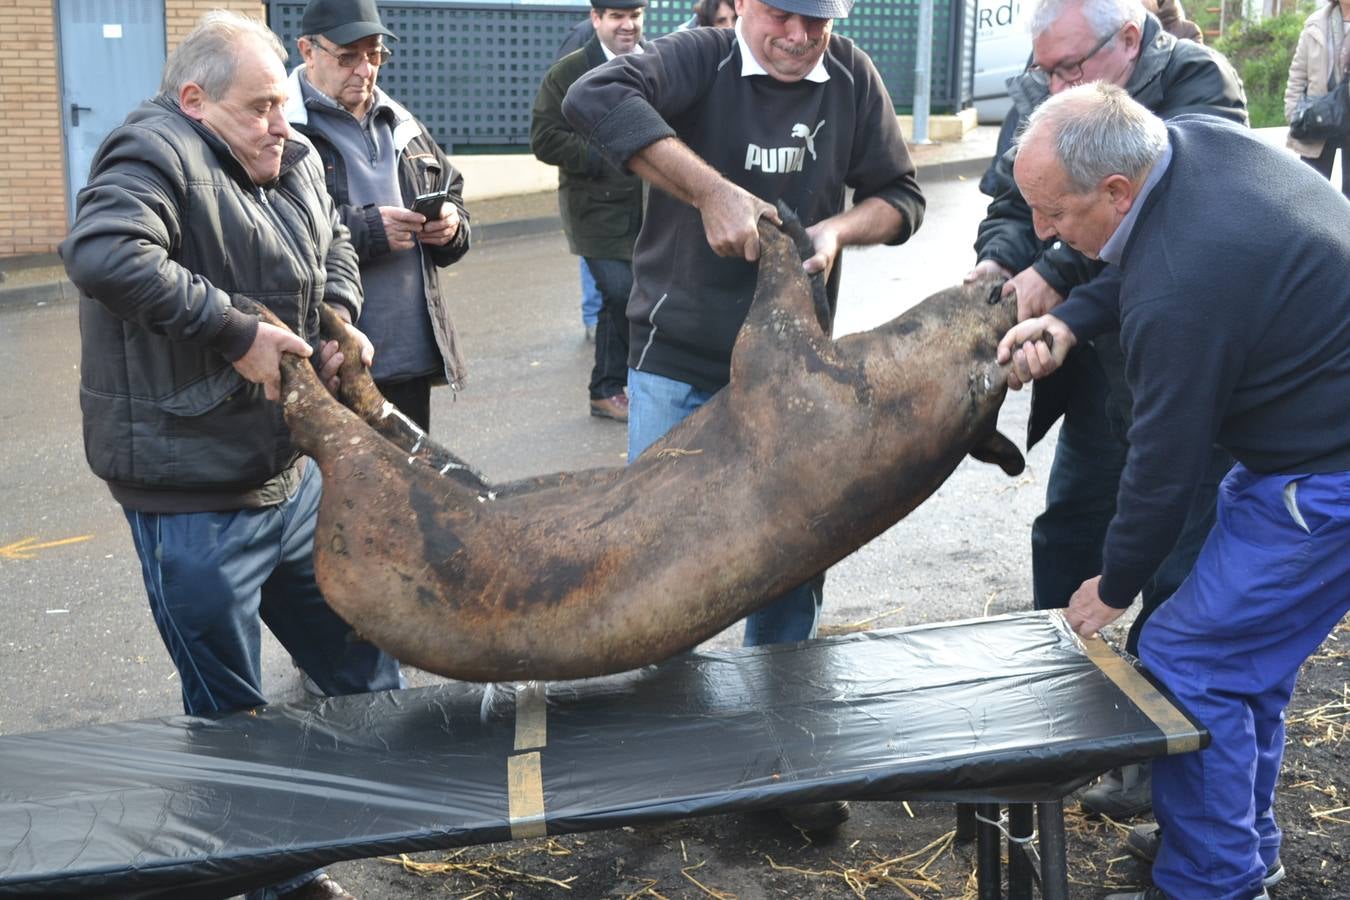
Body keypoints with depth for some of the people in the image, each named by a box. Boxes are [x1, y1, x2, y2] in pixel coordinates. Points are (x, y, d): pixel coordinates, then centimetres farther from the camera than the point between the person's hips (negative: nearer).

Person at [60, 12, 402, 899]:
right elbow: (103, 254, -35)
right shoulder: (154, 154, -17)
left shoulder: (294, 160, 8)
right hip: (194, 499, -8)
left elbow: (333, 246, 23)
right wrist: (236, 332, -30)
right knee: (232, 715, 8)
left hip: (291, 473, 8)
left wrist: (339, 319, 2)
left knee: (361, 655, 20)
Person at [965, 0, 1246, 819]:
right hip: (1102, 360, 7)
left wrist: (1059, 273, -31)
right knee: (1067, 532, 16)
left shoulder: (1199, 83, -15)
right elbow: (1016, 202, 5)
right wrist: (1000, 259, -16)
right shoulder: (1045, 102, 3)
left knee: (1177, 557, 3)